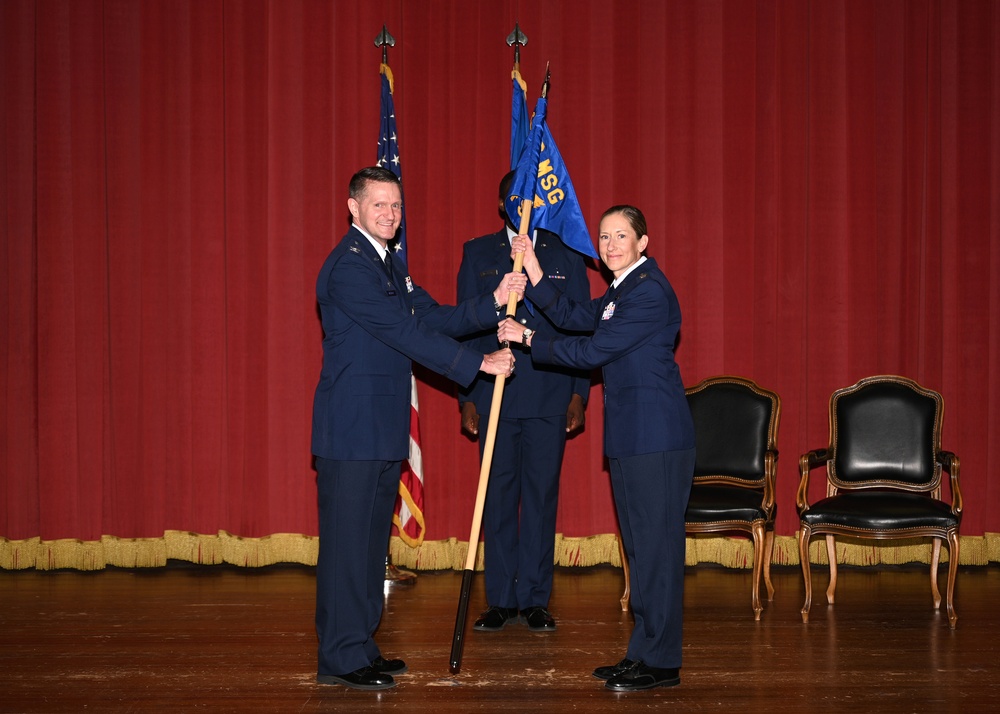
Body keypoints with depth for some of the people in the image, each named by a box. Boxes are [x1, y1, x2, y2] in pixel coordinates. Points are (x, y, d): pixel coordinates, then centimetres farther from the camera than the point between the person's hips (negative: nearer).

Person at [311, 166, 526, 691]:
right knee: (347, 538, -4)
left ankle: (360, 646, 21)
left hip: (382, 428, 10)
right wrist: (478, 363, -16)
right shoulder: (348, 265, -14)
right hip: (351, 428, -10)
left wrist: (493, 302, -3)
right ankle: (341, 658, 1)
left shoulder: (389, 264, 18)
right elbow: (405, 333, -18)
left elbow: (433, 318, 11)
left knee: (371, 539, 13)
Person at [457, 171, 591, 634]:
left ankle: (535, 599, 11)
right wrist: (466, 397, 0)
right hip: (494, 395, 0)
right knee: (497, 497, 4)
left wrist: (579, 394, 0)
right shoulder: (478, 254, 8)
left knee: (542, 495, 3)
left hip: (550, 398, 0)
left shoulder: (566, 255, 7)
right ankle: (500, 599, 12)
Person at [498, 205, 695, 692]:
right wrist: (533, 273, 10)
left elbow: (592, 351, -16)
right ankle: (645, 652, 21)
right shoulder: (623, 290, 17)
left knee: (656, 542, -5)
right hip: (631, 436, 10)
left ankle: (660, 661, 1)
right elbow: (574, 317, 18)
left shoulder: (649, 291, -15)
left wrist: (530, 340, -6)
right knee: (641, 543, 13)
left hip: (656, 436, -10)